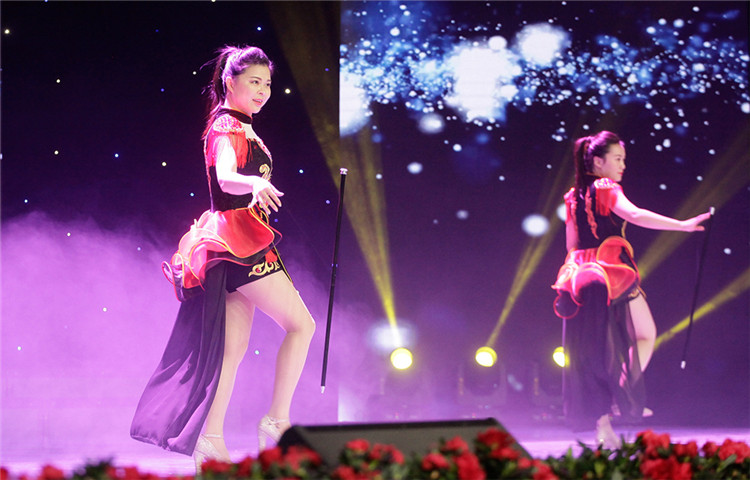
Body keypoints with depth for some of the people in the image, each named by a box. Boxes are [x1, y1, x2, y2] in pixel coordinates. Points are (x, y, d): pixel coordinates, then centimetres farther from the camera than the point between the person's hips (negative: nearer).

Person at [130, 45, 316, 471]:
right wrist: (257, 184, -51)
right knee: (301, 324, -9)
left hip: (236, 243, 9)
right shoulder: (227, 129, -11)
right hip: (238, 238, -9)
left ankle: (210, 440, 4)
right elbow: (227, 178, -32)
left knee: (233, 347, 5)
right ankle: (277, 421, -10)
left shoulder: (240, 128, 19)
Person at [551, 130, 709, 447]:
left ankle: (602, 425, 6)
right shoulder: (607, 190, -7)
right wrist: (683, 225, -31)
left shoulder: (573, 197, 15)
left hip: (581, 275, 7)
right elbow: (635, 215, -25)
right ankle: (620, 397, -6)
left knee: (593, 349, 7)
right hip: (613, 273, -7)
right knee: (645, 335, 7)